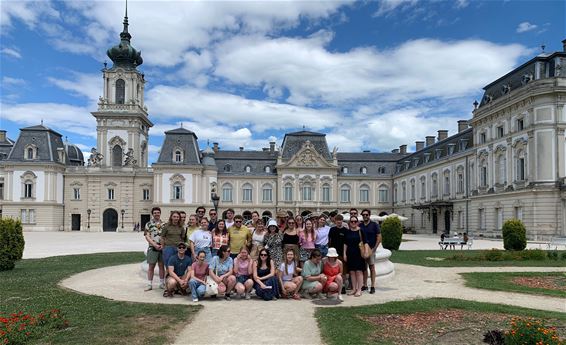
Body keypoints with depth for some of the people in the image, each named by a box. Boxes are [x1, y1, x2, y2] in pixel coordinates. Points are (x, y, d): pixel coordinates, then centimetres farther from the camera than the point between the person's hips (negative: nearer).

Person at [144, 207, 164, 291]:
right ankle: (149, 284, 8)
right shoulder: (149, 224, 4)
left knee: (162, 265, 7)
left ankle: (162, 283, 16)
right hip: (152, 248, -1)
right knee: (151, 266, 2)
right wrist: (155, 245, -13)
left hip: (162, 248, 2)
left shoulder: (164, 224, 9)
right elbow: (147, 236, -3)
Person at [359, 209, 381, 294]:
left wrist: (374, 248, -10)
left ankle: (373, 286, 2)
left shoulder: (374, 225, -1)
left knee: (372, 267, -2)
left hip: (371, 249, -4)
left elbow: (379, 237, -4)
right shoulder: (360, 225, 8)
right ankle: (364, 285, 17)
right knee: (363, 267, 9)